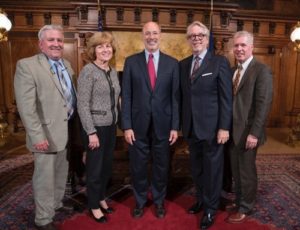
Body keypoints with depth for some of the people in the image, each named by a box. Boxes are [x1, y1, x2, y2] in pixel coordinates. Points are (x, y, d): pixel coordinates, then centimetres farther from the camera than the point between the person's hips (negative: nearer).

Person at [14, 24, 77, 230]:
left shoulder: (67, 65, 10)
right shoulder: (26, 65, -12)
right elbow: (26, 106, -18)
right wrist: (37, 136, -22)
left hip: (68, 131, 7)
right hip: (47, 133, -6)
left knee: (61, 173, 22)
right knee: (45, 178, 7)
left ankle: (58, 203, 43)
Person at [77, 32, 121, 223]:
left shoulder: (113, 71, 8)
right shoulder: (88, 71, -13)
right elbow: (82, 105, -16)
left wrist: (117, 123, 9)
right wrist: (91, 132, -18)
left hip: (111, 126, 7)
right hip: (96, 127, -7)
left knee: (107, 166, 17)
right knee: (95, 168, 8)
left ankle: (101, 198, 38)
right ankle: (94, 206, 28)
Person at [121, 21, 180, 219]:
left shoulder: (172, 63, 3)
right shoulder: (131, 61, 1)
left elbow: (176, 97, 1)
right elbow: (126, 96, -2)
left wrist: (175, 126, -3)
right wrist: (127, 126, -6)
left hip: (163, 125, 1)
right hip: (138, 125, 0)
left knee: (162, 166, 14)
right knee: (138, 166, 12)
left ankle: (159, 201, 36)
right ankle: (140, 201, 35)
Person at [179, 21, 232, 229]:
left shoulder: (220, 62, -6)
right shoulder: (183, 64, 9)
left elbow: (227, 97, -9)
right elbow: (183, 96, 9)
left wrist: (224, 127, -14)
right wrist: (182, 123, 4)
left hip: (211, 126, -4)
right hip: (191, 127, 5)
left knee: (212, 169, 10)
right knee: (197, 168, 18)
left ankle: (211, 209, 28)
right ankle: (201, 199, 39)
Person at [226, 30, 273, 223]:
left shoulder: (262, 70, -11)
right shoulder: (234, 70, 12)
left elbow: (264, 104, -17)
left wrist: (254, 133, -21)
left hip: (247, 132, -7)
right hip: (233, 130, 7)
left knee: (247, 172, 9)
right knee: (236, 171, 18)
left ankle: (245, 208, 27)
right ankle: (239, 202, 36)